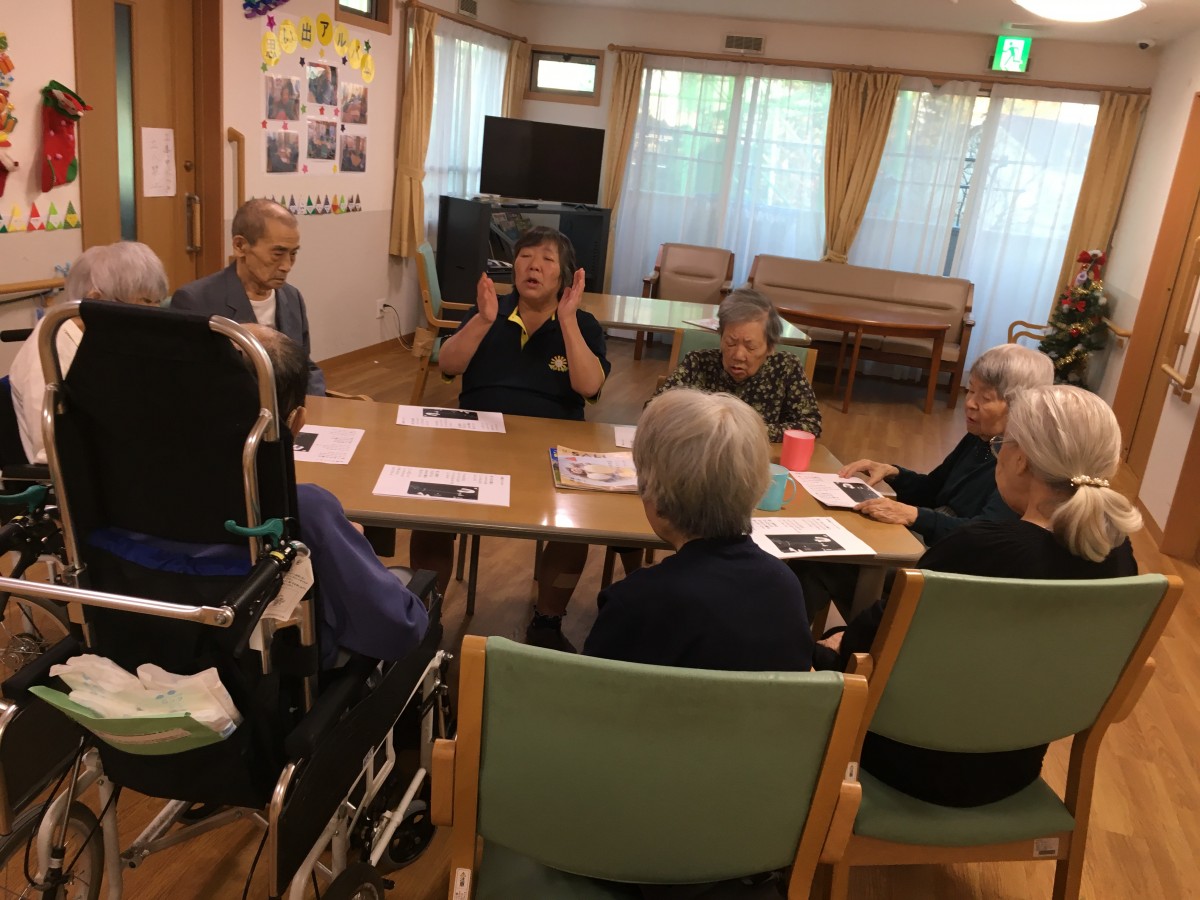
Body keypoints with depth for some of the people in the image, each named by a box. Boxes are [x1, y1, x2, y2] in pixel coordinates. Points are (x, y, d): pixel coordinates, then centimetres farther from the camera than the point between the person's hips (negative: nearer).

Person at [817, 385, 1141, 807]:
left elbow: (871, 636, -19)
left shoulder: (981, 548, -31)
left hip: (927, 763, -6)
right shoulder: (1117, 554, -10)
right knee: (842, 640, 23)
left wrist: (842, 643, 5)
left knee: (820, 659, 19)